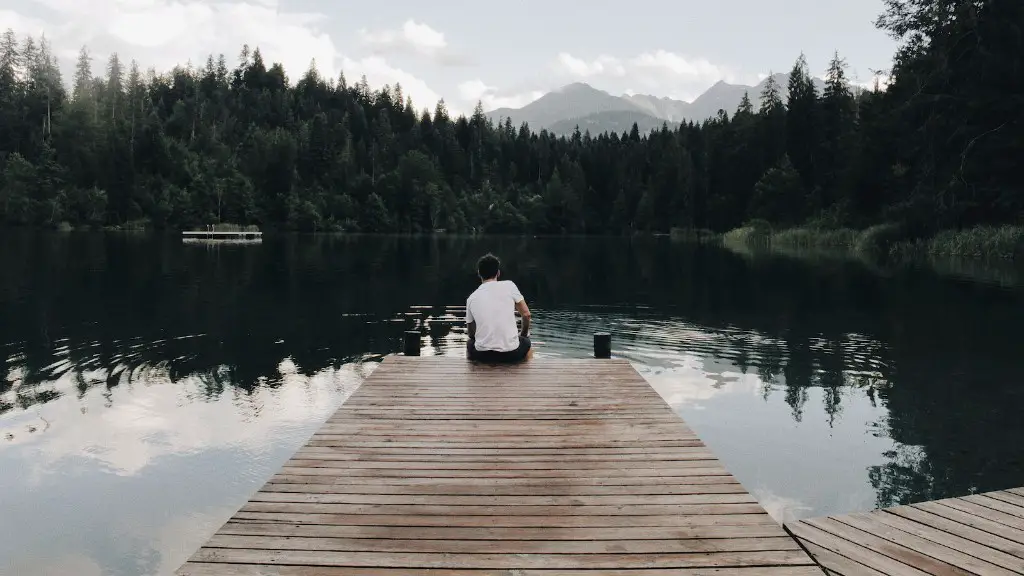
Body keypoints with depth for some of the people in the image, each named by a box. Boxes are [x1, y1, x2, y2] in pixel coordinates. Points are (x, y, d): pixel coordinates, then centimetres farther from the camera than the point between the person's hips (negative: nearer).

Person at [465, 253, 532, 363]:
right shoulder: (509, 285, -1)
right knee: (525, 341, 34)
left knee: (470, 343, 37)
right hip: (511, 353, -1)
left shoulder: (471, 298, 6)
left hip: (482, 355, 2)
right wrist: (523, 333, 23)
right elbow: (526, 314, 4)